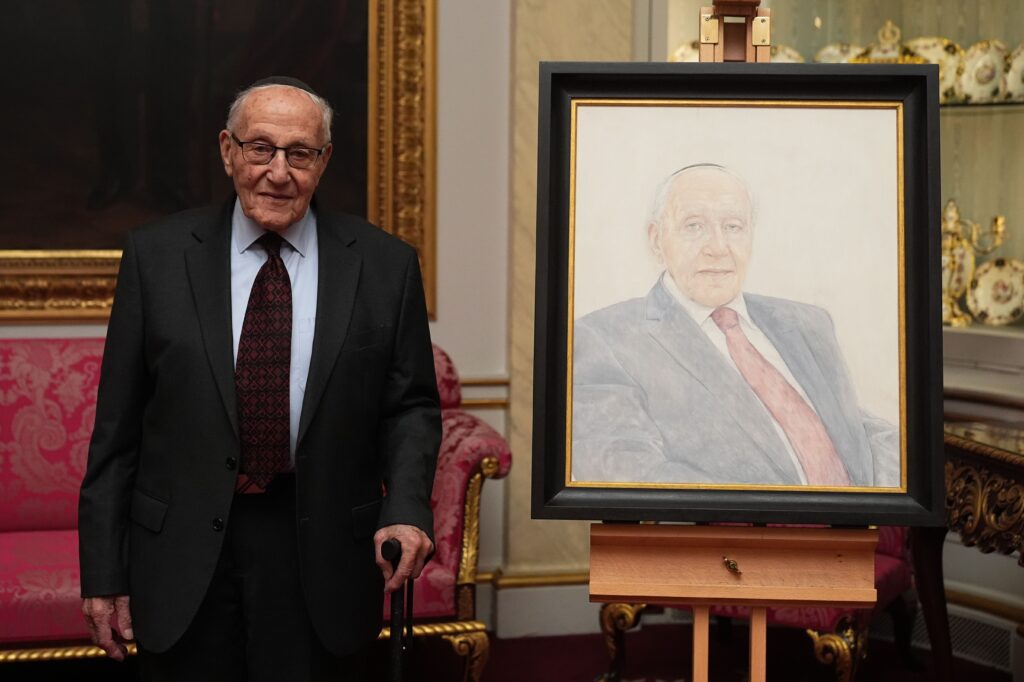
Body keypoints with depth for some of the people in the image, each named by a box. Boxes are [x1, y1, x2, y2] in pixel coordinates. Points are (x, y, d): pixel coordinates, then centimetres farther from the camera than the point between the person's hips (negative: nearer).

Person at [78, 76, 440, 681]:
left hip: (324, 557, 0)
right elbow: (117, 424, 1)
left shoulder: (385, 265, 1)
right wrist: (105, 573, -1)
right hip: (183, 559, 0)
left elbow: (411, 406, 4)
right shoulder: (156, 256, 0)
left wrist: (407, 510, -14)